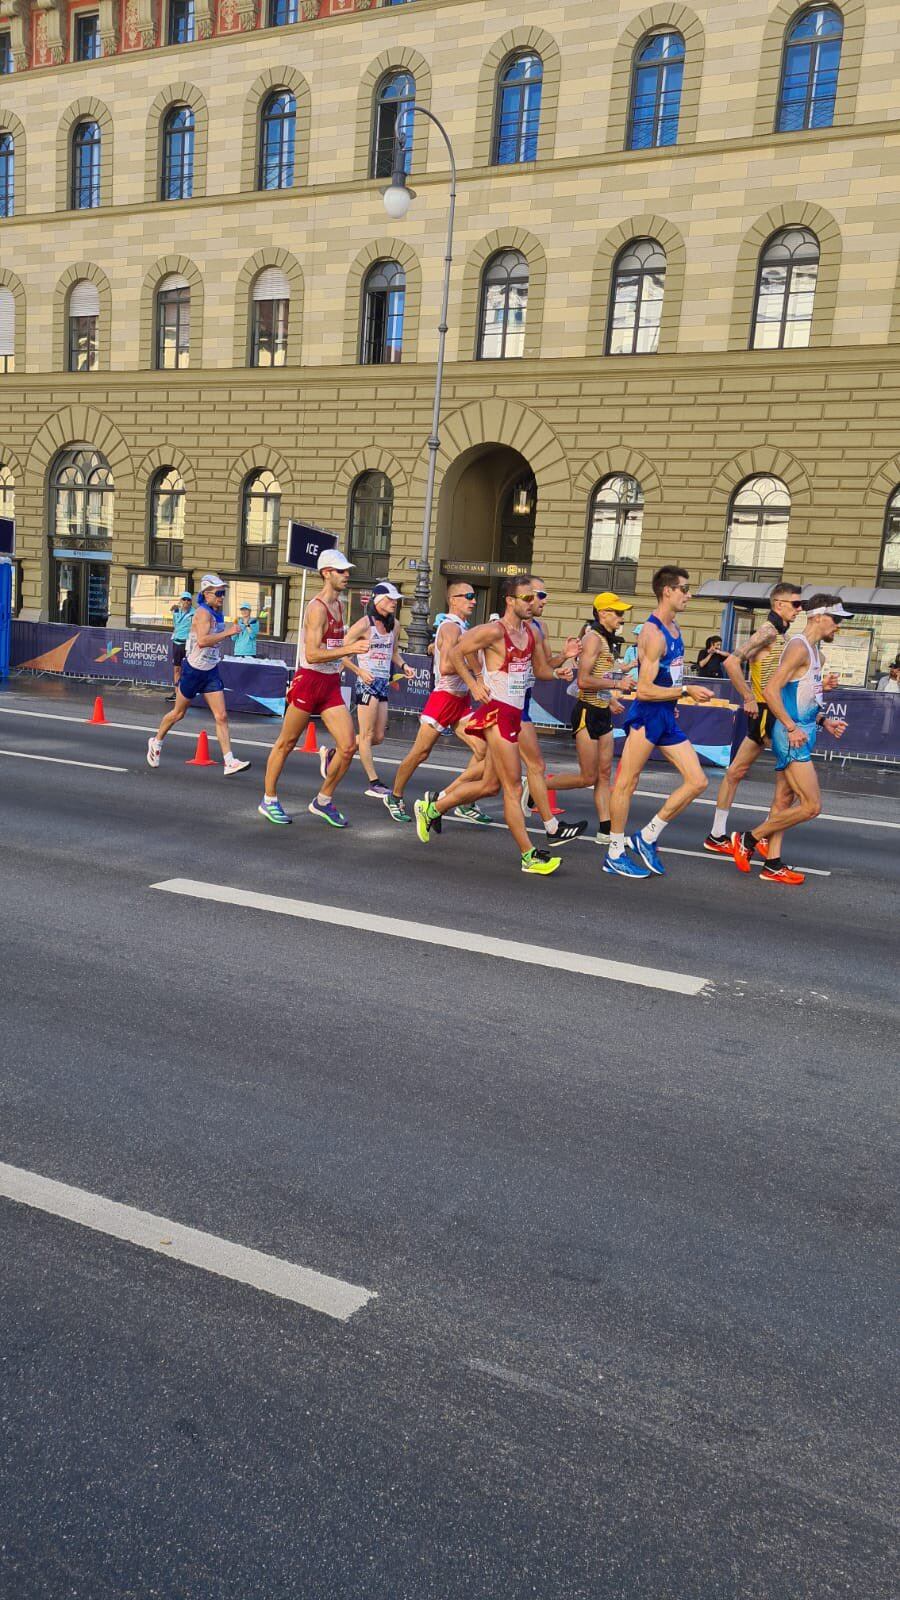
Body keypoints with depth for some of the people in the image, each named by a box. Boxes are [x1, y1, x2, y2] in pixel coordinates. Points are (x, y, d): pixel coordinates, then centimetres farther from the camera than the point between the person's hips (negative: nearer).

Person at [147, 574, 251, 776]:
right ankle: (156, 742, 36)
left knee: (221, 716, -5)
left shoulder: (217, 614, 8)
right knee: (178, 713, 11)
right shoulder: (203, 612, -18)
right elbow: (202, 640, -33)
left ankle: (229, 762, -8)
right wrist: (227, 633, -30)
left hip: (211, 671, 7)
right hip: (193, 670, -7)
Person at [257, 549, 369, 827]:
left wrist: (357, 669, 20)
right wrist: (350, 649, -29)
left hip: (331, 684, 8)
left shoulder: (338, 606, 13)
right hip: (309, 681, -8)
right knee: (286, 743, 7)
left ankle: (323, 801, 13)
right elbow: (312, 655, -25)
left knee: (349, 745, -3)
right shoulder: (317, 608, -15)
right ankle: (269, 800, 22)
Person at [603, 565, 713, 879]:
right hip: (646, 715, -10)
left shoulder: (674, 628, 12)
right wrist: (686, 691, -18)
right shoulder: (653, 634, -17)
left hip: (666, 717, 10)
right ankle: (615, 854, 10)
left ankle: (647, 837, 15)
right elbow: (644, 691, -21)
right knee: (626, 783, 1)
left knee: (697, 781, 6)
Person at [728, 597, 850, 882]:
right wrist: (792, 728, -24)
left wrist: (824, 721, 16)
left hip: (800, 734, 10)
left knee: (784, 801, 11)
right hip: (792, 737, -10)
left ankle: (772, 866, 16)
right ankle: (748, 839, 0)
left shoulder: (814, 652, 18)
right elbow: (771, 690, -22)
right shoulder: (799, 647, -14)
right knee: (811, 806, -10)